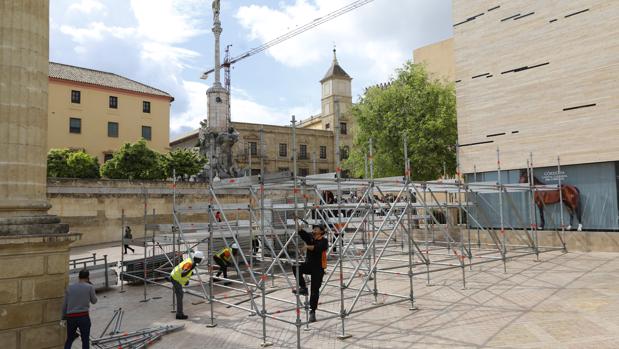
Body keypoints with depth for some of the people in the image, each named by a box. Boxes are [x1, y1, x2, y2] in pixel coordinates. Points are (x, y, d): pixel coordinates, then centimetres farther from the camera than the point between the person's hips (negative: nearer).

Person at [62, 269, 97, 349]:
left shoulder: (69, 288, 9)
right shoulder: (89, 287, -2)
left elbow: (64, 305, 10)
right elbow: (94, 301, 11)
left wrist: (63, 318, 19)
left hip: (70, 317, 4)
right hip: (84, 317, -4)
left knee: (69, 339, 20)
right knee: (85, 340, 6)